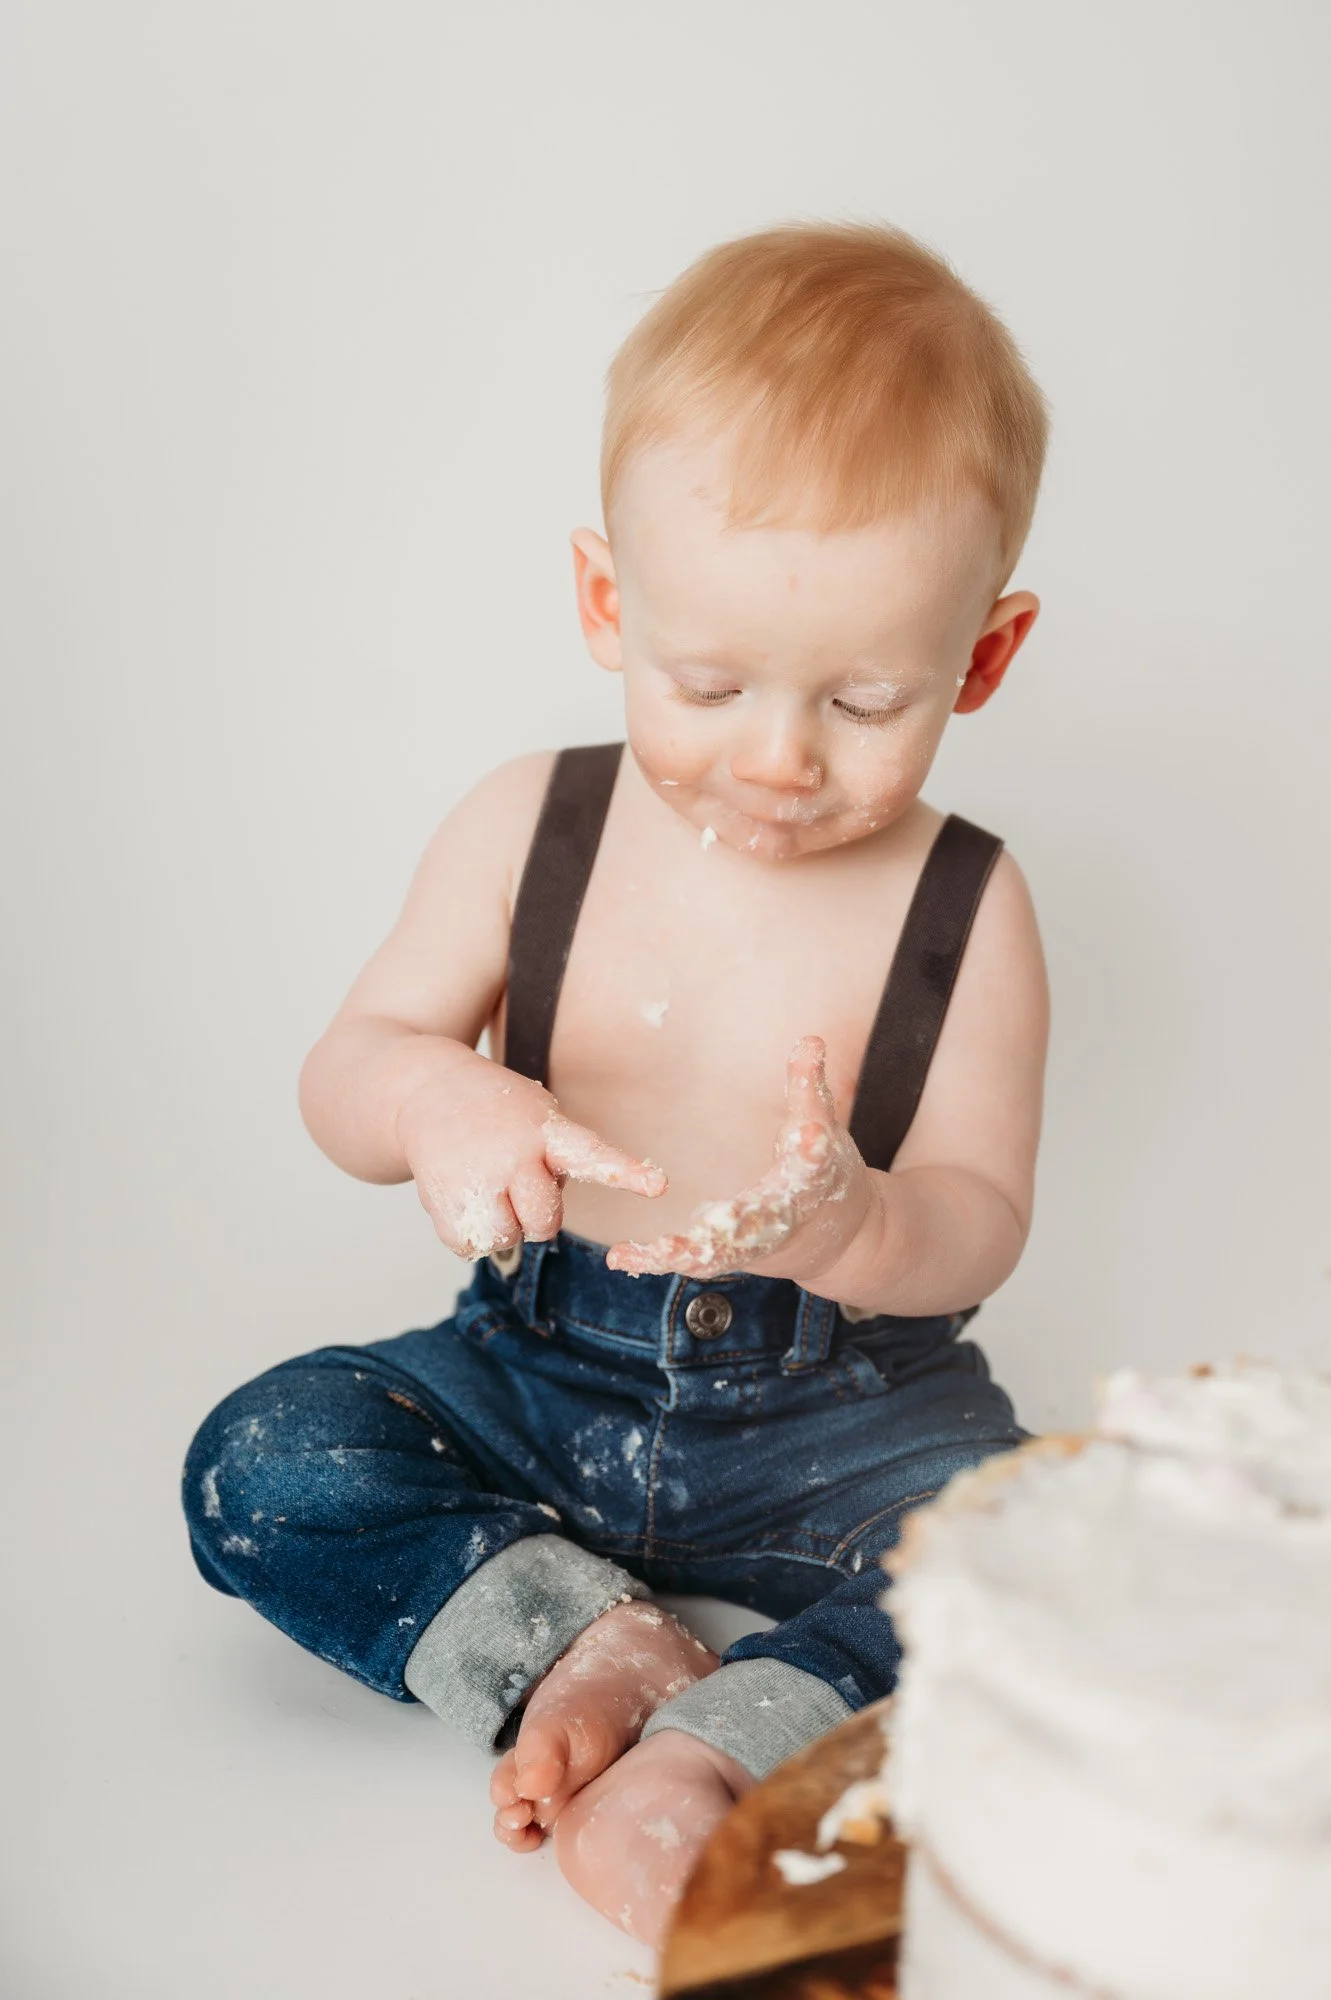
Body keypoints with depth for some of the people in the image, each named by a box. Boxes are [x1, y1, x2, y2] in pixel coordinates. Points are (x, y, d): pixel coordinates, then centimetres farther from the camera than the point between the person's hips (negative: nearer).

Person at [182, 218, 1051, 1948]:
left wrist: (858, 1229, -34)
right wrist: (432, 1103, -29)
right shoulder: (531, 827, -6)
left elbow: (981, 1223, -10)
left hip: (835, 1400, -1)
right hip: (538, 1373, 2)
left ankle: (729, 1742, -25)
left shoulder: (965, 904, -9)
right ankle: (581, 1645, -16)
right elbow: (342, 1075, -4)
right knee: (258, 1466, -16)